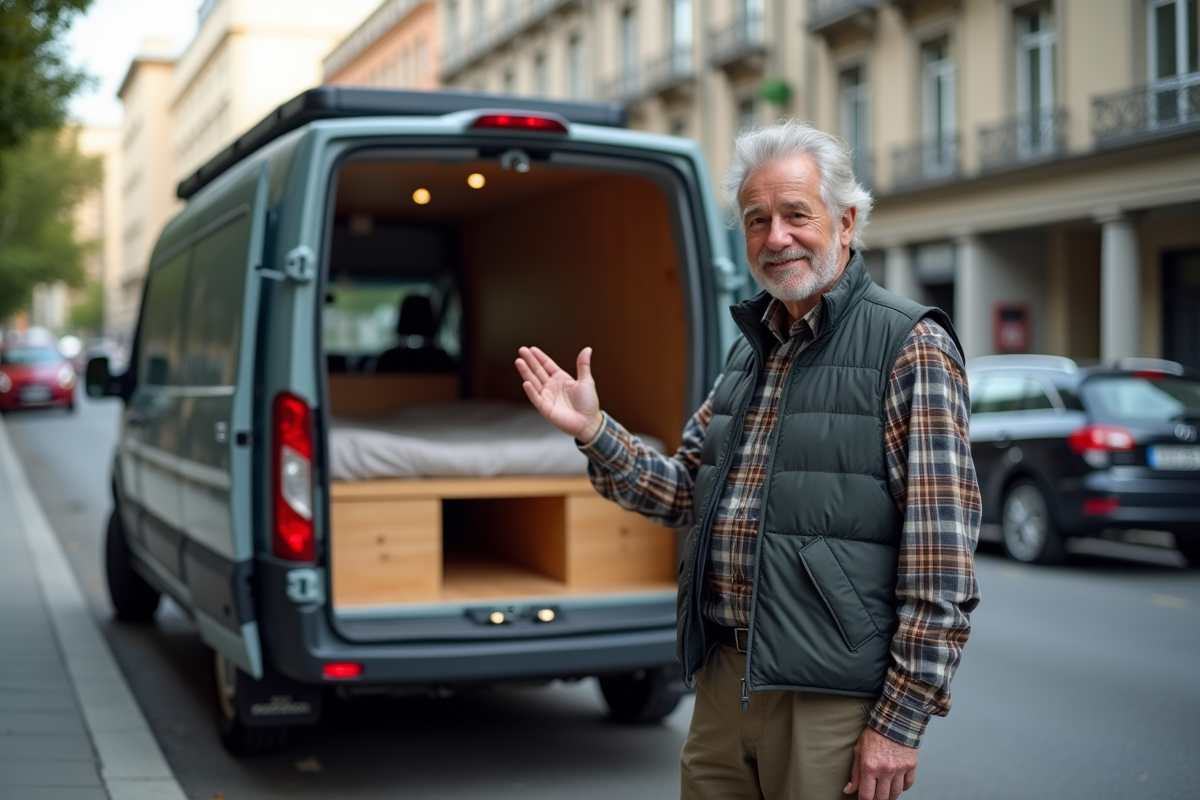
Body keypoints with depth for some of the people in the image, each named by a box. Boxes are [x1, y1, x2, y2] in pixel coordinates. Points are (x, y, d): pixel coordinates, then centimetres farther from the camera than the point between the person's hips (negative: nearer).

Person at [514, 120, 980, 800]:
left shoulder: (910, 347, -10)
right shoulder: (751, 349, 14)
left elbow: (943, 557, -14)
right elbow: (687, 493, 17)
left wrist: (901, 719, -16)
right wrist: (594, 431, 2)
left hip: (831, 700, -7)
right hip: (723, 679, 7)